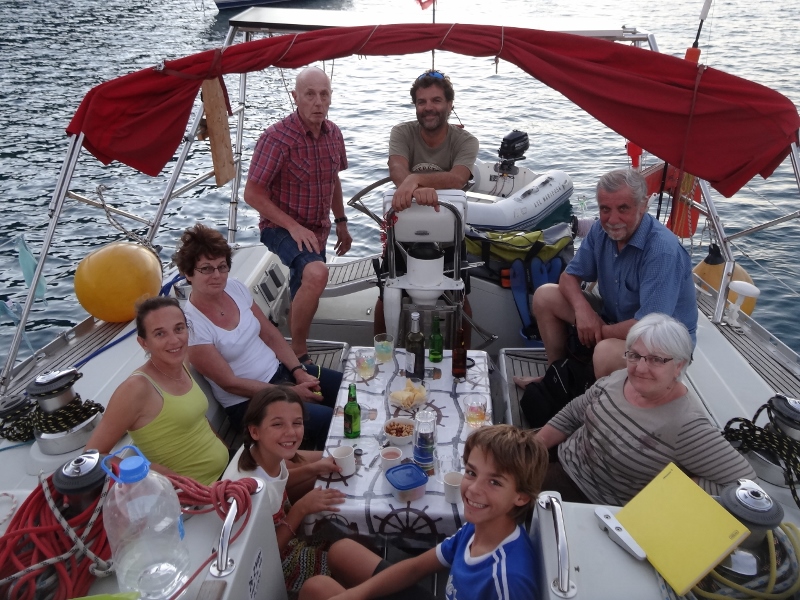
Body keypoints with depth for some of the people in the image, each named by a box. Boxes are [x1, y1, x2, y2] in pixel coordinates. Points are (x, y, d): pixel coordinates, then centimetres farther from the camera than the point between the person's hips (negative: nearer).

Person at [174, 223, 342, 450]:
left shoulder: (235, 288, -3)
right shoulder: (191, 325, -21)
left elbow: (271, 335, 6)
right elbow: (230, 383, -18)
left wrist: (299, 371, -7)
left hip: (281, 371, 7)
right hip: (248, 401, -7)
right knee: (327, 419, -23)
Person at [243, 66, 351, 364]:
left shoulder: (333, 134, 1)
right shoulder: (277, 137, -20)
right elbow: (253, 194, -19)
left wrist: (341, 222, 15)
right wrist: (294, 227, -24)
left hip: (317, 230, 7)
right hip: (281, 227, -7)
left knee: (306, 298, 19)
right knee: (316, 273, -33)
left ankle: (294, 349, 43)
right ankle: (298, 352, -16)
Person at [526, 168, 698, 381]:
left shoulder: (663, 251, -31)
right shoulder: (601, 230, -8)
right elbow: (569, 276, 1)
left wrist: (601, 331, -18)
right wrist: (582, 308, -20)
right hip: (615, 318, 8)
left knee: (606, 352, -38)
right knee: (545, 296, 2)